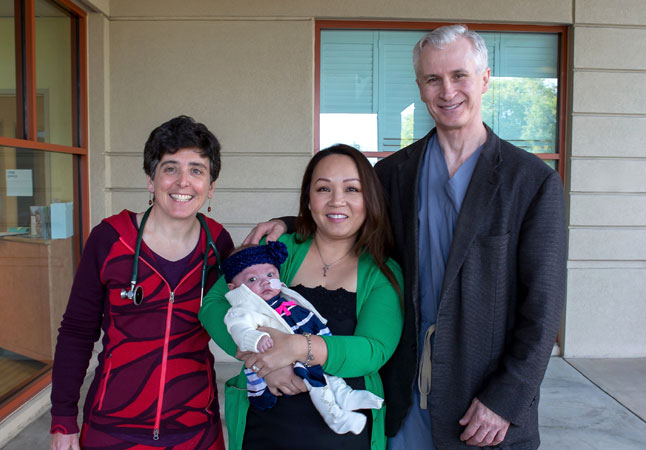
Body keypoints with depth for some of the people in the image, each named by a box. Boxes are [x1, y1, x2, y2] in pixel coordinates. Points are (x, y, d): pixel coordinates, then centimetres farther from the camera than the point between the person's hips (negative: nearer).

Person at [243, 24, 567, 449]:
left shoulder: (535, 181, -7)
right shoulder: (394, 171, 2)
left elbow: (542, 305, -9)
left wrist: (506, 399, -12)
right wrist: (288, 224, -3)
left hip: (486, 392, -2)